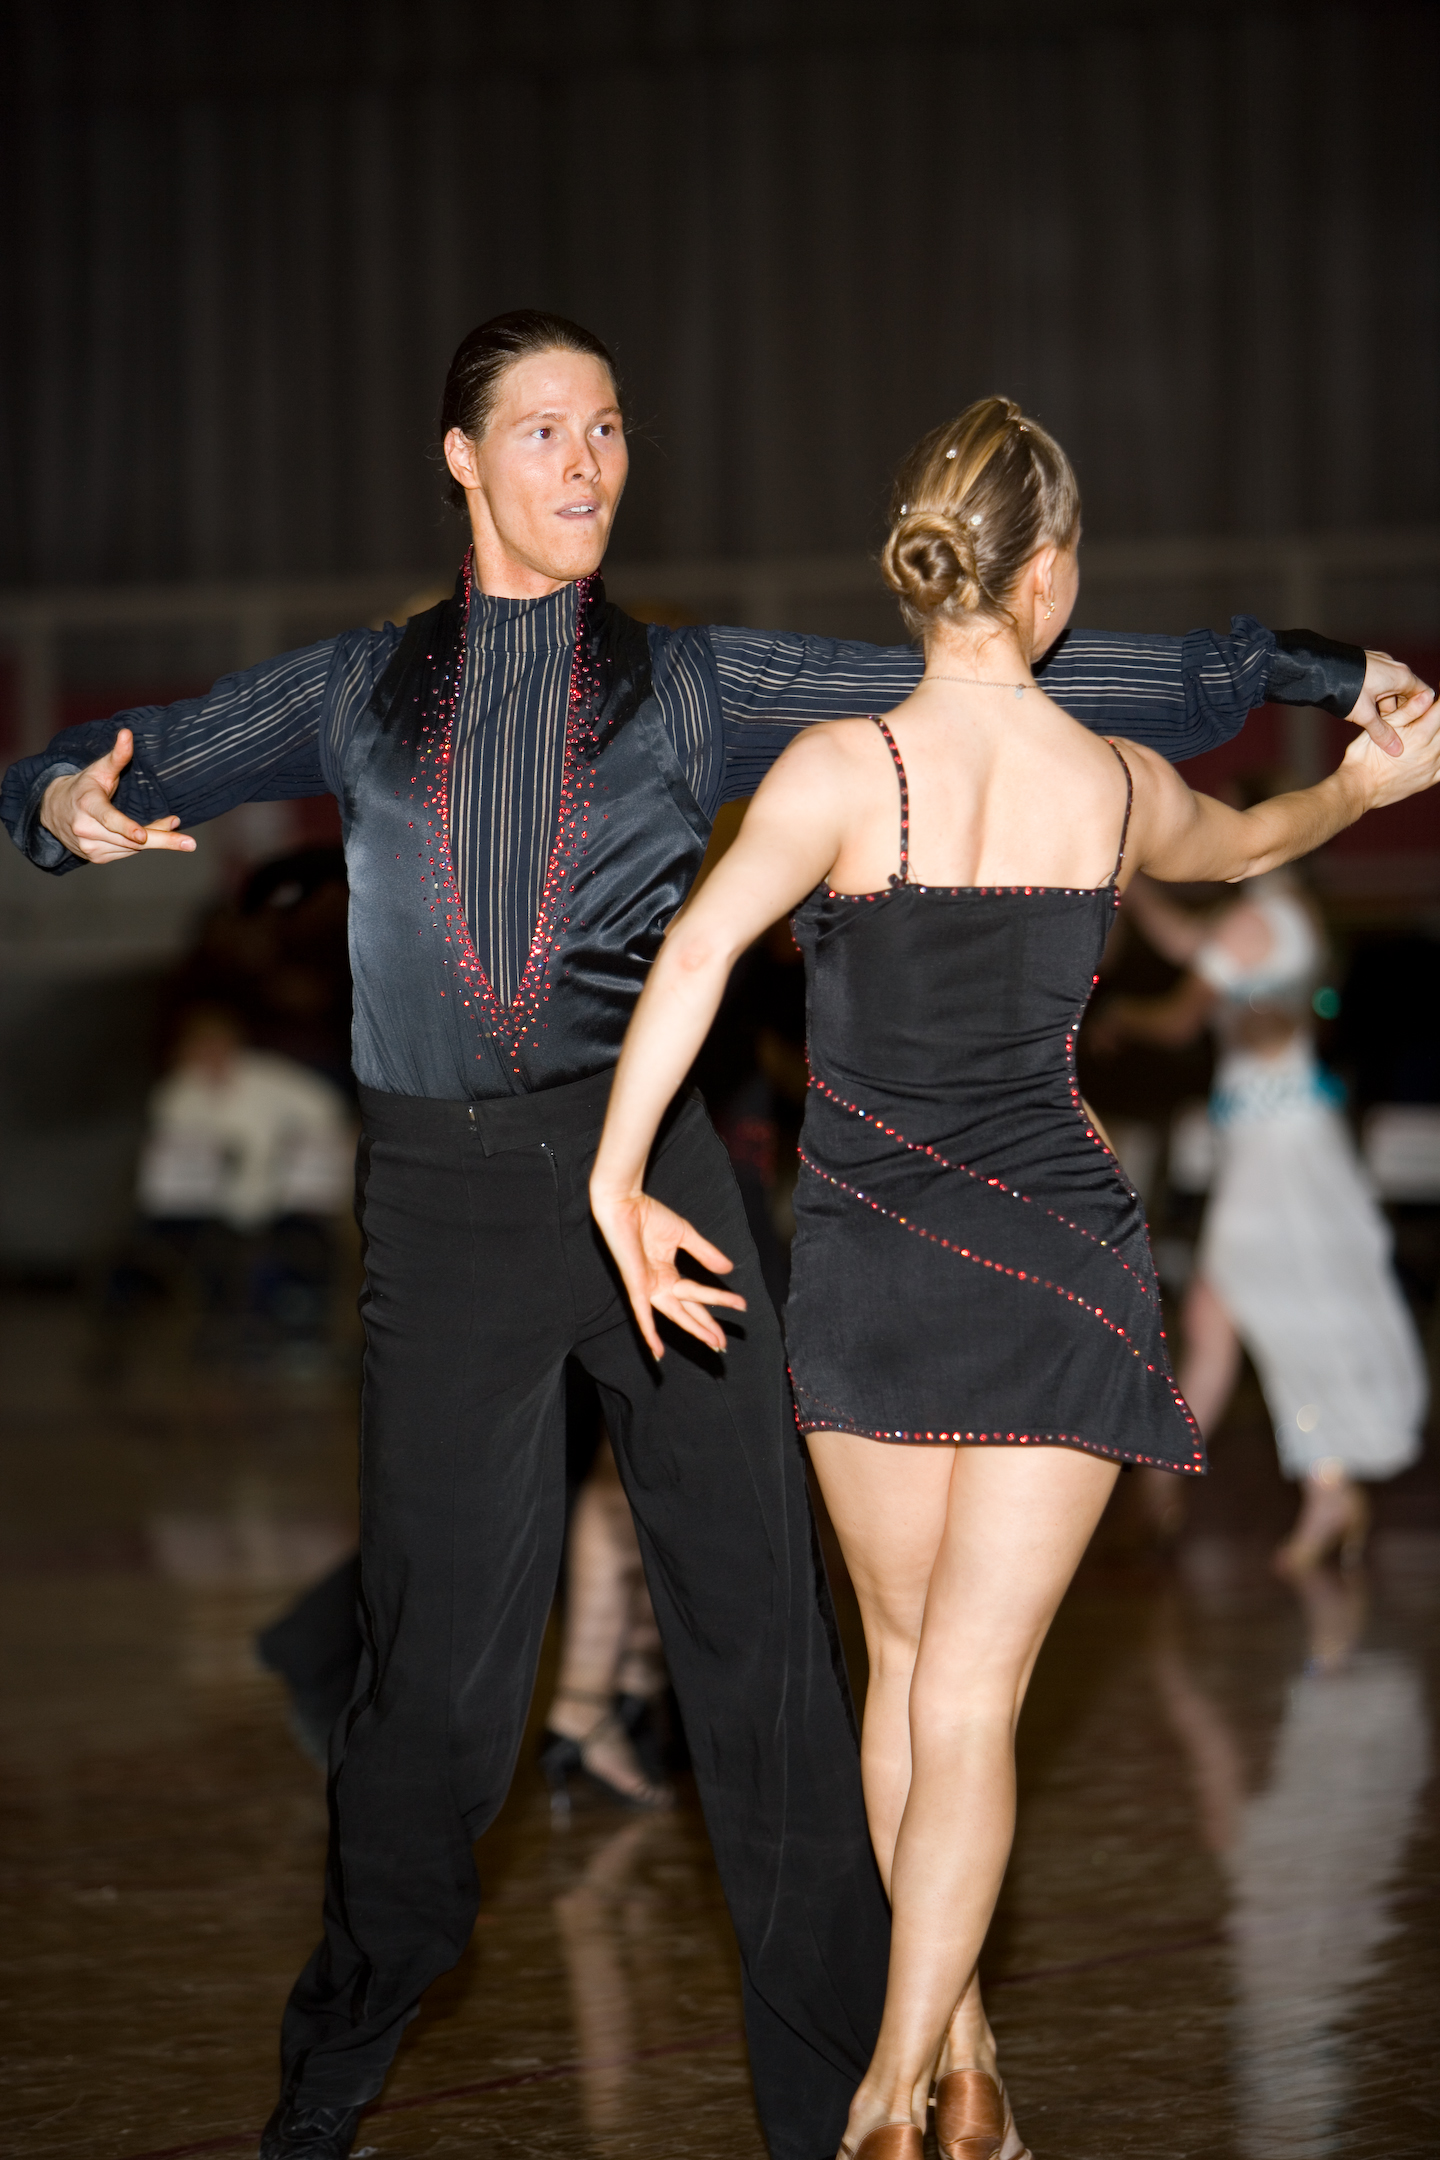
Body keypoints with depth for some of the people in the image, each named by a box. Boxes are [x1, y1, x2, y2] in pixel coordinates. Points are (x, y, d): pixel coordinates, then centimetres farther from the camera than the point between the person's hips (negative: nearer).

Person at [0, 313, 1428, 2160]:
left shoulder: (688, 686, 9)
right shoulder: (360, 691, 12)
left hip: (646, 1169, 0)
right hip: (440, 1195, 0)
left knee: (754, 1612, -4)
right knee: (440, 1654, 1)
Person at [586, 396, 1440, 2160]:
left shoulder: (848, 770, -11)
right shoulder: (1121, 787, 0)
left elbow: (701, 947, -24)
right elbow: (1247, 842, 22)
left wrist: (619, 1172, -19)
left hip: (872, 1271, -1)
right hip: (1064, 1271, 1)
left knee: (906, 1665, 18)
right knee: (970, 1700, -1)